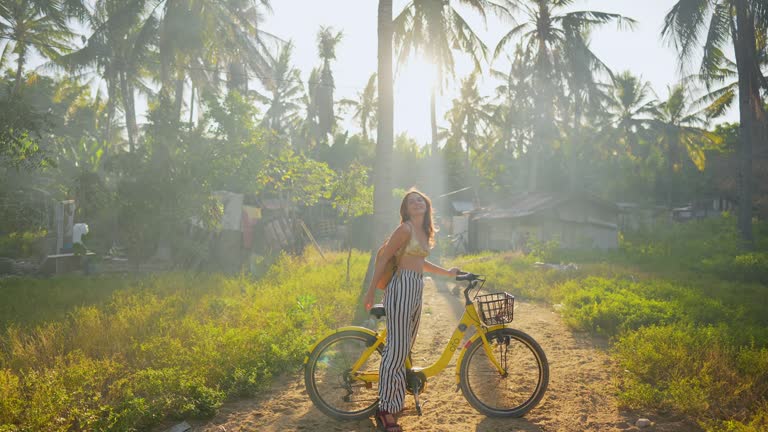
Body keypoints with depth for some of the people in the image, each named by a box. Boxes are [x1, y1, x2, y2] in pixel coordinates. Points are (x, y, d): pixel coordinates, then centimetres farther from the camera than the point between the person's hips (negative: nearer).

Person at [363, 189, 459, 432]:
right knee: (397, 350, -8)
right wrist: (371, 291, -13)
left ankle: (395, 401, 26)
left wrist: (447, 272, 34)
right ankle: (386, 411, -2)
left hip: (416, 290, 9)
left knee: (405, 349, 14)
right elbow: (383, 259, -11)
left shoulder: (424, 231, 17)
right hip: (402, 287, -9)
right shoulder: (405, 229, -10)